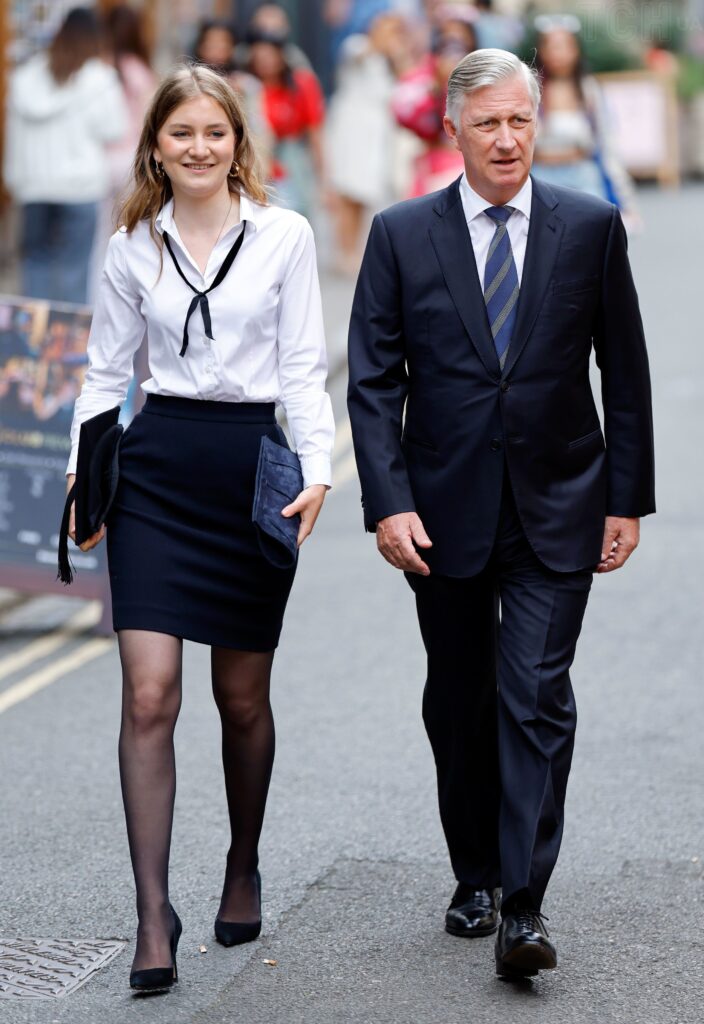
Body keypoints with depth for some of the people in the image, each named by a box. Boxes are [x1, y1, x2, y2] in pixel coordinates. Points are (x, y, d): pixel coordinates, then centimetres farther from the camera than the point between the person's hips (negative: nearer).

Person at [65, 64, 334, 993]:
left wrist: (317, 470, -10)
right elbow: (107, 371, 12)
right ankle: (153, 915, -7)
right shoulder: (132, 247, 7)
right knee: (149, 695, -9)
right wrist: (84, 470, 1)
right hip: (155, 469, 1)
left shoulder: (284, 236, 2)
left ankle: (243, 869, 33)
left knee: (241, 696, 10)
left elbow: (303, 368, 1)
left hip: (254, 469, -1)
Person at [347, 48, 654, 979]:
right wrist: (388, 502, -10)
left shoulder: (592, 228, 1)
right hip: (445, 510, 2)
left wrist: (627, 501, 1)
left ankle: (523, 905, -9)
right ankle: (475, 877, 27)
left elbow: (624, 374, 4)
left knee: (537, 697, -10)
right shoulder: (401, 235, 1)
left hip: (555, 513, -1)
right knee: (459, 706, 11)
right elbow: (375, 381, -1)